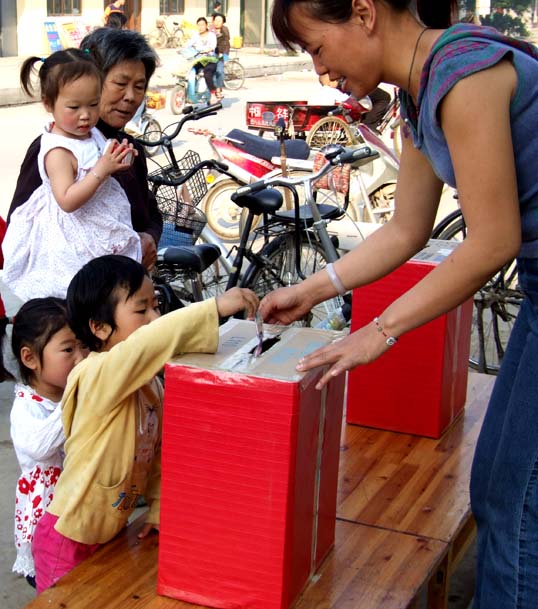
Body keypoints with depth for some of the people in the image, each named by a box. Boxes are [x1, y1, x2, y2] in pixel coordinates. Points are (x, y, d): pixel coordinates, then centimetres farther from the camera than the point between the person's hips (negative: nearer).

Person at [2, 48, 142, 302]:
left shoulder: (92, 134, 3)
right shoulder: (58, 151, -23)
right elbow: (67, 200, -30)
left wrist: (117, 159, 0)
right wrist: (102, 170, -32)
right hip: (73, 239, -8)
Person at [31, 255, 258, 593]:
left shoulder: (149, 381, 2)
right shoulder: (97, 375, -26)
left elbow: (157, 449, 9)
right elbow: (146, 344, -46)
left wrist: (159, 509, 1)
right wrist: (215, 308, -48)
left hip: (113, 531, 8)